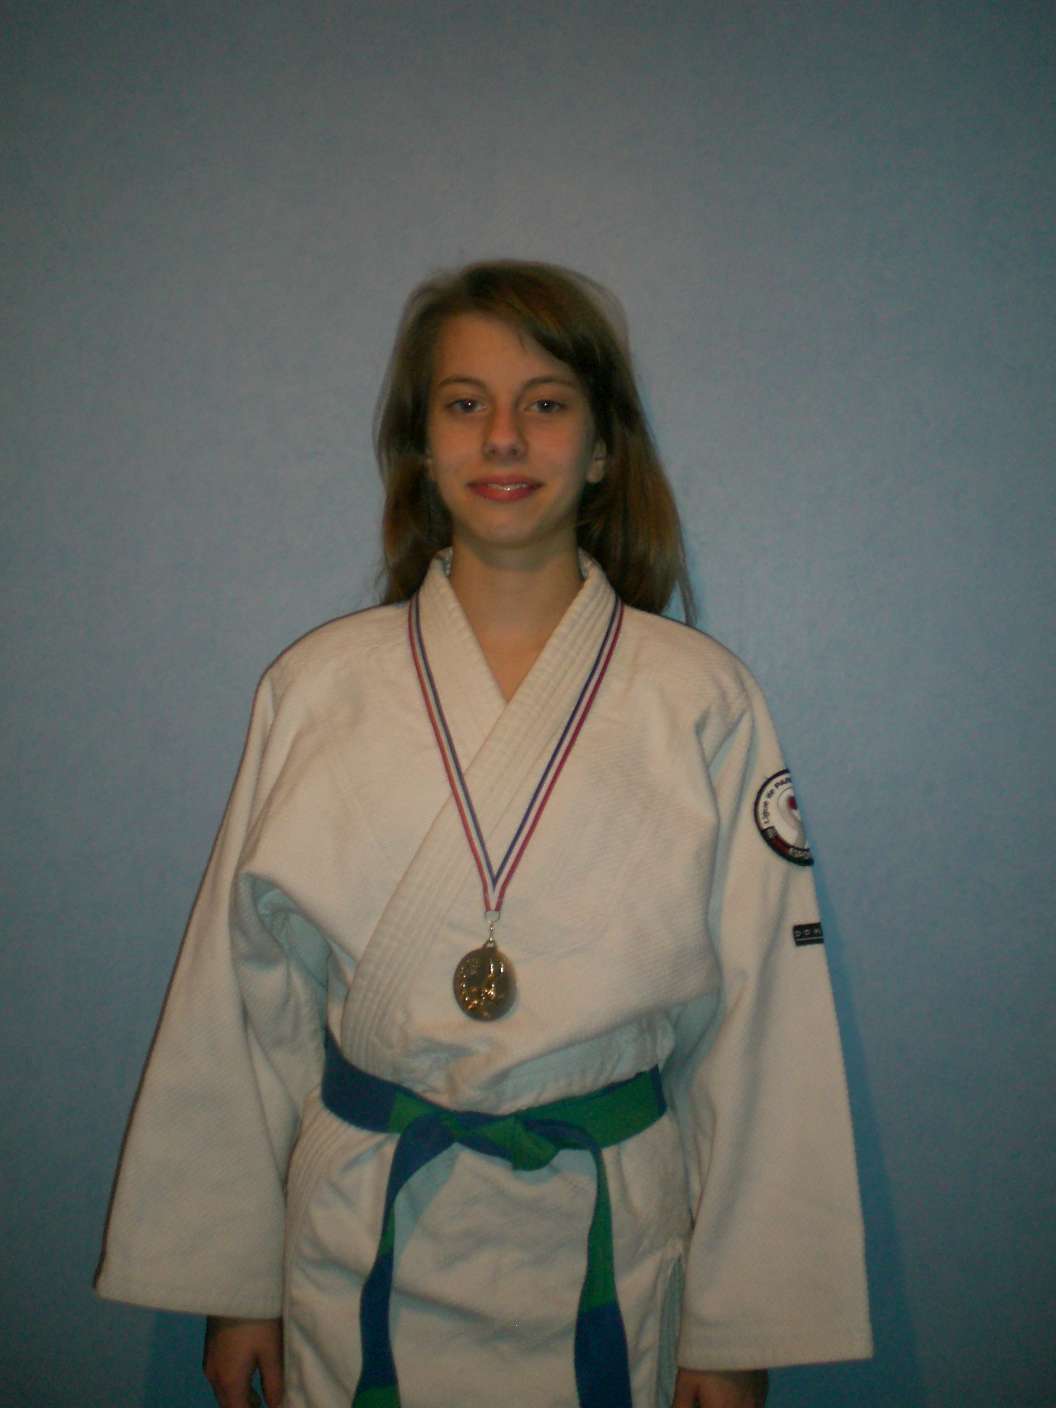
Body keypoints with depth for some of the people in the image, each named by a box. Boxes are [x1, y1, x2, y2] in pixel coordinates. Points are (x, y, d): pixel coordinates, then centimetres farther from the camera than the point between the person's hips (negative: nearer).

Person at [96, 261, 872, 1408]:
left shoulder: (702, 701, -7)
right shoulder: (314, 687, -4)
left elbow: (761, 1028, -4)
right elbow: (245, 1008, 1)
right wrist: (232, 1279, 4)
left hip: (607, 1251, 0)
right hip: (361, 1251, 1)